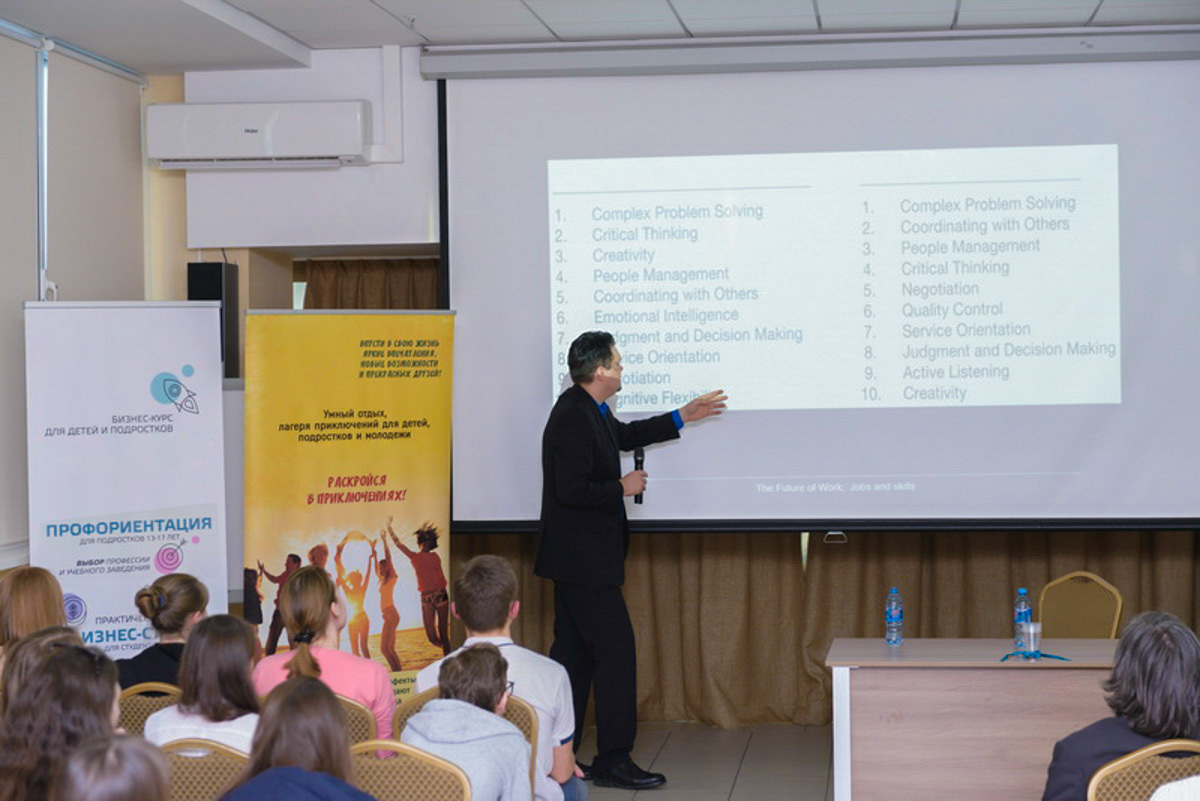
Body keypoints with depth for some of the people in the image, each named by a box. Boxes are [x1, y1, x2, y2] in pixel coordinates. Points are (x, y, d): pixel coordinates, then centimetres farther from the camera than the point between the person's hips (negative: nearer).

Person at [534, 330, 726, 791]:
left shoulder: (588, 410, 11)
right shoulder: (573, 418, -20)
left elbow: (625, 435, 30)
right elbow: (572, 490, -26)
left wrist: (683, 417, 30)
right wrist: (622, 487, -13)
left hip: (577, 557, 11)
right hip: (584, 559, -11)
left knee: (575, 653, 13)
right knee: (615, 650, -6)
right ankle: (612, 761, -1)